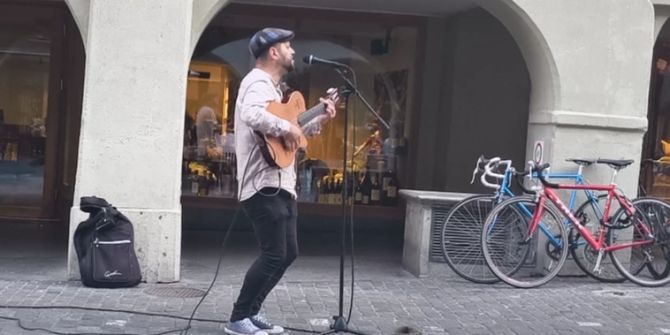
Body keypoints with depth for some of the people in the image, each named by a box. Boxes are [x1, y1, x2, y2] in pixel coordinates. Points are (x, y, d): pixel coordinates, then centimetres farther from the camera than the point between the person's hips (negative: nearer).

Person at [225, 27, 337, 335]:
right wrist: (286, 127, -24)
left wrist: (320, 120, 18)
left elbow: (289, 135, 26)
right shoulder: (258, 82, -11)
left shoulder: (271, 87, 21)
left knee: (288, 253, 13)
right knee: (273, 255, -9)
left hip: (280, 185, 11)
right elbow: (251, 115, -35)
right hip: (264, 185, -11)